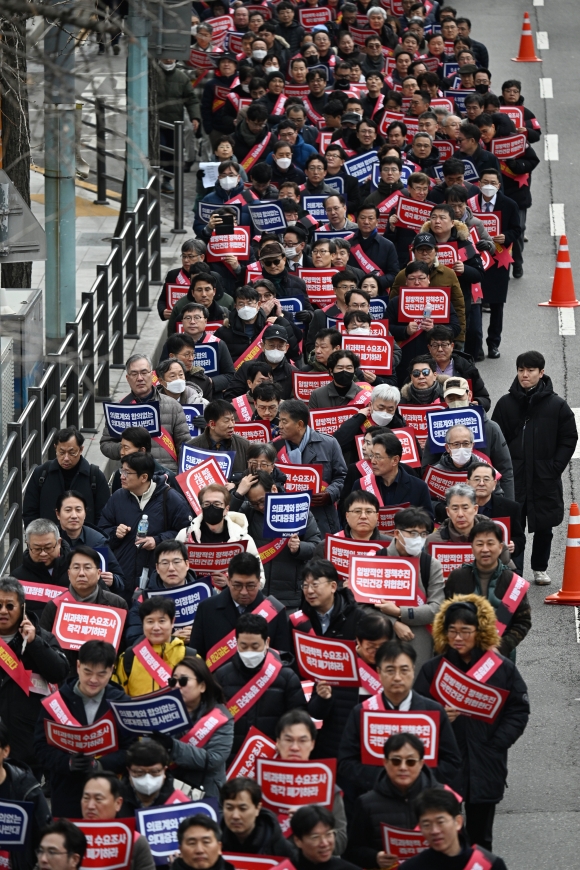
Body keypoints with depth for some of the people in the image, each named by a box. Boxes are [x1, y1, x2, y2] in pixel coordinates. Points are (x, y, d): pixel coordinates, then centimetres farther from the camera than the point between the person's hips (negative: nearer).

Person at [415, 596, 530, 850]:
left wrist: (496, 745, -9)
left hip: (485, 770, 1)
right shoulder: (433, 669, 1)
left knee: (480, 839, 10)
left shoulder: (502, 669, 1)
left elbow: (519, 711, 2)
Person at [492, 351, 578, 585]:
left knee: (544, 527, 9)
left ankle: (540, 568, 25)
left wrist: (554, 468, -7)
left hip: (545, 480, 0)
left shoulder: (557, 405, -1)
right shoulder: (506, 404, 2)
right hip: (513, 478, 0)